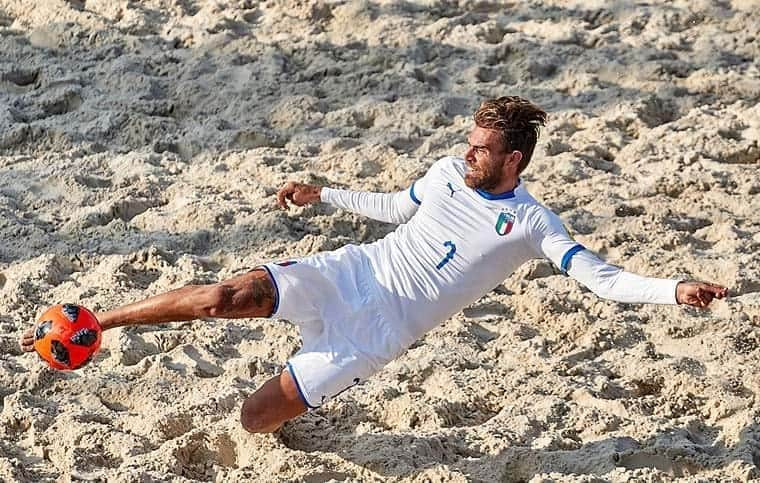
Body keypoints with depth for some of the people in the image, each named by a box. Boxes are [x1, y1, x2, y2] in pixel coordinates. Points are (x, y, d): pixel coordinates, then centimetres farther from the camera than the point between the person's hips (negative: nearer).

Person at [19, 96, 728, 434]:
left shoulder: (530, 222, -6)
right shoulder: (450, 170, 8)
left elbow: (601, 276, -13)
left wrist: (674, 290, -27)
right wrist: (323, 194, 23)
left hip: (380, 328, -3)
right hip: (351, 272, 4)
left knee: (257, 418, -13)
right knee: (233, 295, -21)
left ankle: (293, 416, 24)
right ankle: (89, 325, -9)